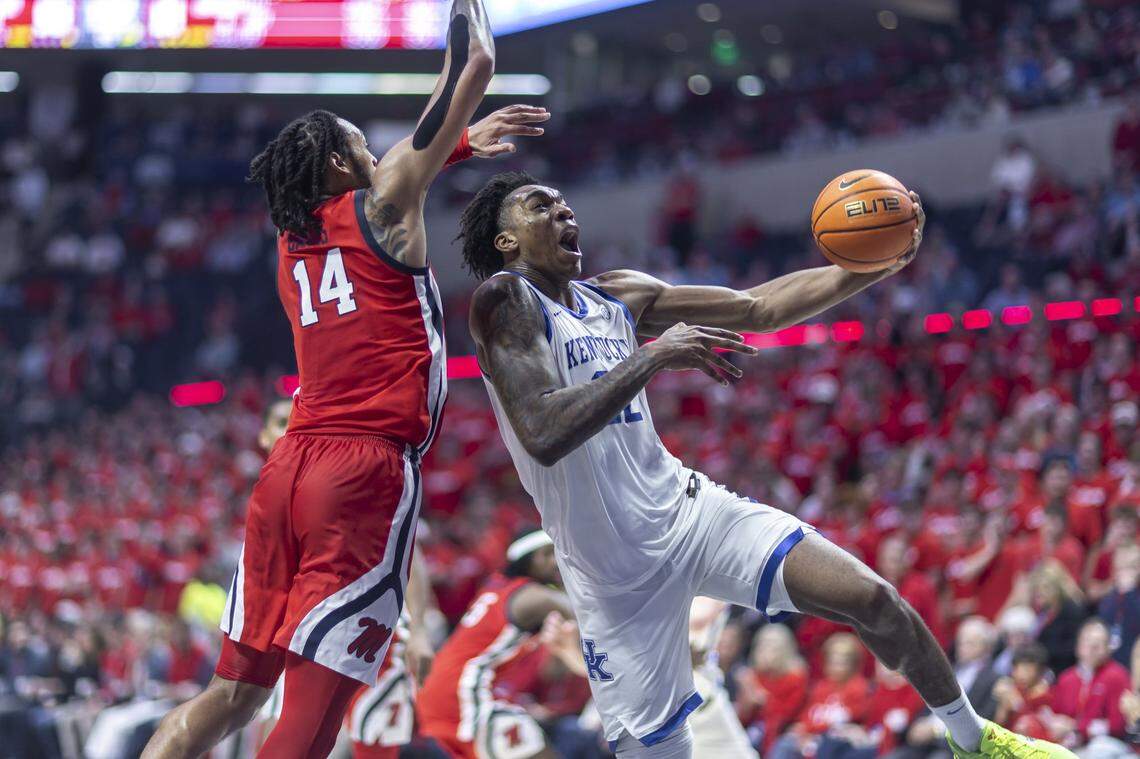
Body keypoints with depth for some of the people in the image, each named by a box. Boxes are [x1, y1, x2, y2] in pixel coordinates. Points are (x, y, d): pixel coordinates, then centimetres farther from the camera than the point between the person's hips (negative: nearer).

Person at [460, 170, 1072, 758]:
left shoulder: (617, 295, 9)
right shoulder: (504, 300, -12)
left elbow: (759, 308, 12)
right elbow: (543, 435, -27)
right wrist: (655, 354, -27)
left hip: (688, 507, 5)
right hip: (616, 574, -5)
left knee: (872, 599, -9)